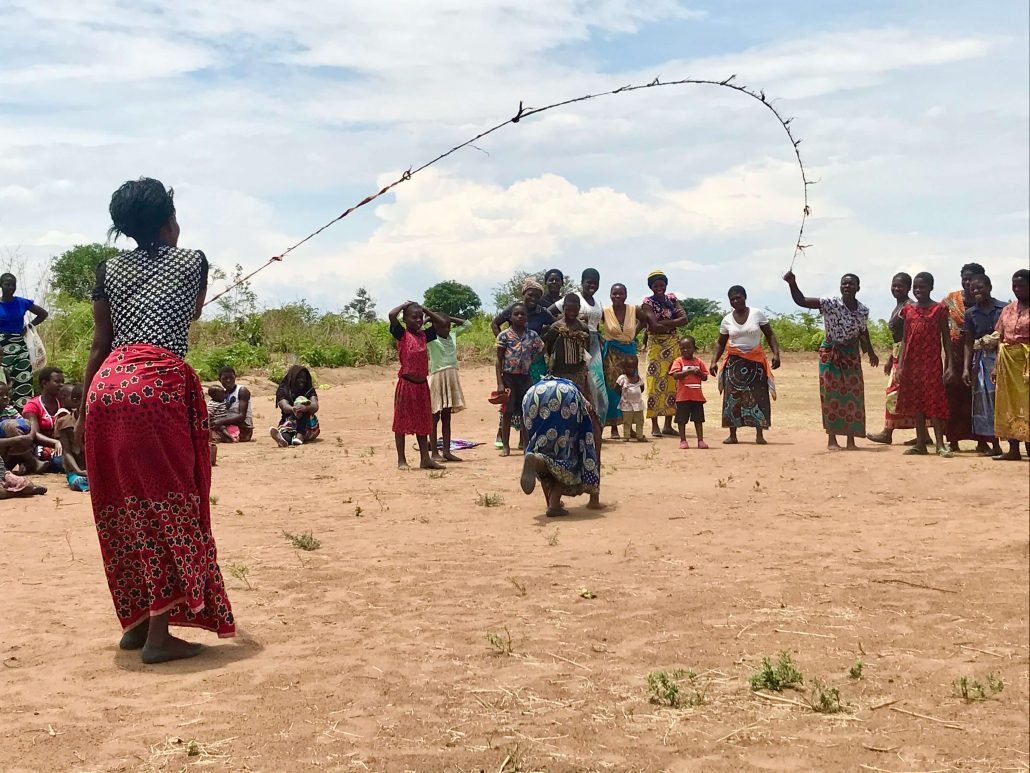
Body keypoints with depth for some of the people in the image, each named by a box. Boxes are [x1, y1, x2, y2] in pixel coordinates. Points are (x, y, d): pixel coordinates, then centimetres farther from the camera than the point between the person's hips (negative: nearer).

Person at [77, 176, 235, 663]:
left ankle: (135, 623, 22)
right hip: (160, 386, -5)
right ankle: (159, 634, -2)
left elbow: (99, 345, 14)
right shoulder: (193, 261, 11)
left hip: (106, 386, 5)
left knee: (122, 510, 13)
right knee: (167, 507, -1)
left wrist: (83, 412, 19)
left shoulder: (109, 270, 17)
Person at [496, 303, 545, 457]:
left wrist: (531, 361, 2)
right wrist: (500, 383, -11)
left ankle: (524, 442, 16)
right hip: (509, 377, -3)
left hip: (526, 377, 3)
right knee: (508, 412, 0)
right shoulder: (504, 335, -5)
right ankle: (505, 446, 7)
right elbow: (499, 360, -5)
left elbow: (541, 349, 18)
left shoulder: (532, 335, 3)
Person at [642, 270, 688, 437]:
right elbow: (654, 326, -16)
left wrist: (663, 323, -11)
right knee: (656, 383, -8)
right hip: (656, 346, -5)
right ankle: (654, 426, -4)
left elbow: (685, 319, -1)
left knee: (672, 384, 4)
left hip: (672, 345, 5)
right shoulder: (648, 303, -3)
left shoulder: (672, 298, 12)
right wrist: (674, 323, -7)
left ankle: (668, 425, 11)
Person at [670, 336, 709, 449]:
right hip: (683, 396, -3)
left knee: (698, 419, 8)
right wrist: (689, 371, -21)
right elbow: (675, 375, -16)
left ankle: (700, 440, 13)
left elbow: (705, 377, 8)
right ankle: (683, 440, 12)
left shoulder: (699, 361, 8)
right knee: (682, 419, 3)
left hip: (697, 396, 3)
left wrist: (699, 373, -12)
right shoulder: (679, 361, -2)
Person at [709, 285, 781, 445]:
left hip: (756, 361, -1)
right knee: (732, 397, -3)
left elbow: (769, 335, 3)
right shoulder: (727, 320, 5)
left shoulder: (757, 314, 0)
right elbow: (720, 343, 12)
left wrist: (776, 353, -10)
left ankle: (759, 434, 0)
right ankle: (732, 435, 3)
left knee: (758, 396, -5)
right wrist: (714, 361, -1)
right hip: (734, 362, 1)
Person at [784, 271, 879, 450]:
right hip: (829, 354, -3)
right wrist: (792, 284, -39)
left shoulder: (863, 310, -2)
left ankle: (851, 439, 11)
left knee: (853, 395, 3)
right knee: (831, 395, -1)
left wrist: (871, 352, 26)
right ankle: (831, 439, 6)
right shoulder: (830, 304, -15)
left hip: (851, 355, 4)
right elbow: (801, 301, -23)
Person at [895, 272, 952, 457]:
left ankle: (940, 444, -5)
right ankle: (921, 443, 12)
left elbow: (946, 338, -1)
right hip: (912, 362, 4)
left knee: (934, 400, -7)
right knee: (916, 402, 6)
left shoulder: (939, 309, -1)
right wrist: (901, 366, 6)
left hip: (932, 362, -4)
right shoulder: (908, 310, 10)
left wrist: (949, 365, -7)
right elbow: (905, 339, 12)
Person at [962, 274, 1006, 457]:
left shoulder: (1004, 308, 0)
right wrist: (966, 368, 1)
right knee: (983, 400, 4)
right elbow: (969, 343, 8)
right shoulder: (970, 313, 8)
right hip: (981, 361, 2)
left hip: (1002, 358, -2)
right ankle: (984, 442, 10)